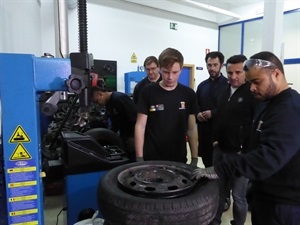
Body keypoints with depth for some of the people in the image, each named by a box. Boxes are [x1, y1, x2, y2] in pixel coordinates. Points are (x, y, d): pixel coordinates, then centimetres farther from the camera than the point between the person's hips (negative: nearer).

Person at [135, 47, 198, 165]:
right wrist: (139, 158, -11)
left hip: (179, 159, 2)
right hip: (151, 159, -2)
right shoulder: (147, 92, -7)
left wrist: (194, 158, 2)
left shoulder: (188, 94, 0)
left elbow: (192, 128, 4)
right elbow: (140, 126, -7)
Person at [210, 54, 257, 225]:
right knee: (219, 190, 18)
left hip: (240, 154, -6)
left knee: (238, 195, 6)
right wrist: (215, 139, 12)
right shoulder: (224, 91, 11)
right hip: (220, 150, 6)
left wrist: (247, 152, -15)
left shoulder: (254, 94, -11)